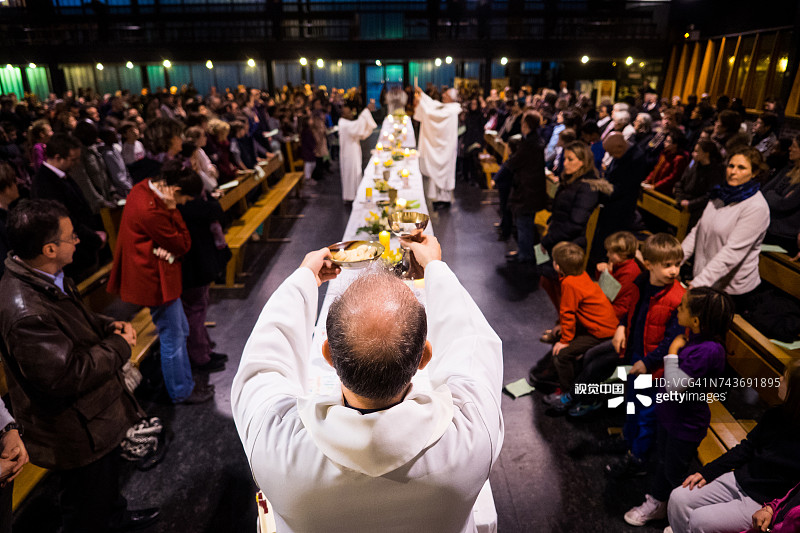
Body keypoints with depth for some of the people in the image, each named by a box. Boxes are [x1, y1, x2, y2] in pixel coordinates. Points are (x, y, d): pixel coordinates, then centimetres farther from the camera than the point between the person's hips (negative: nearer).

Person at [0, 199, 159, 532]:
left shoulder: (47, 278, -4)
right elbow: (67, 376, -33)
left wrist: (108, 325, -5)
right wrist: (119, 346, -21)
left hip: (100, 416, 10)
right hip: (77, 435, -10)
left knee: (108, 477, 36)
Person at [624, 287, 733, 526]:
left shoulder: (707, 350, -35)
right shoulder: (695, 337, -6)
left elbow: (675, 386, -32)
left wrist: (673, 351, -26)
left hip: (686, 423, -9)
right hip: (670, 413, 9)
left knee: (674, 472, 13)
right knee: (662, 460, 26)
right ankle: (656, 503, 47)